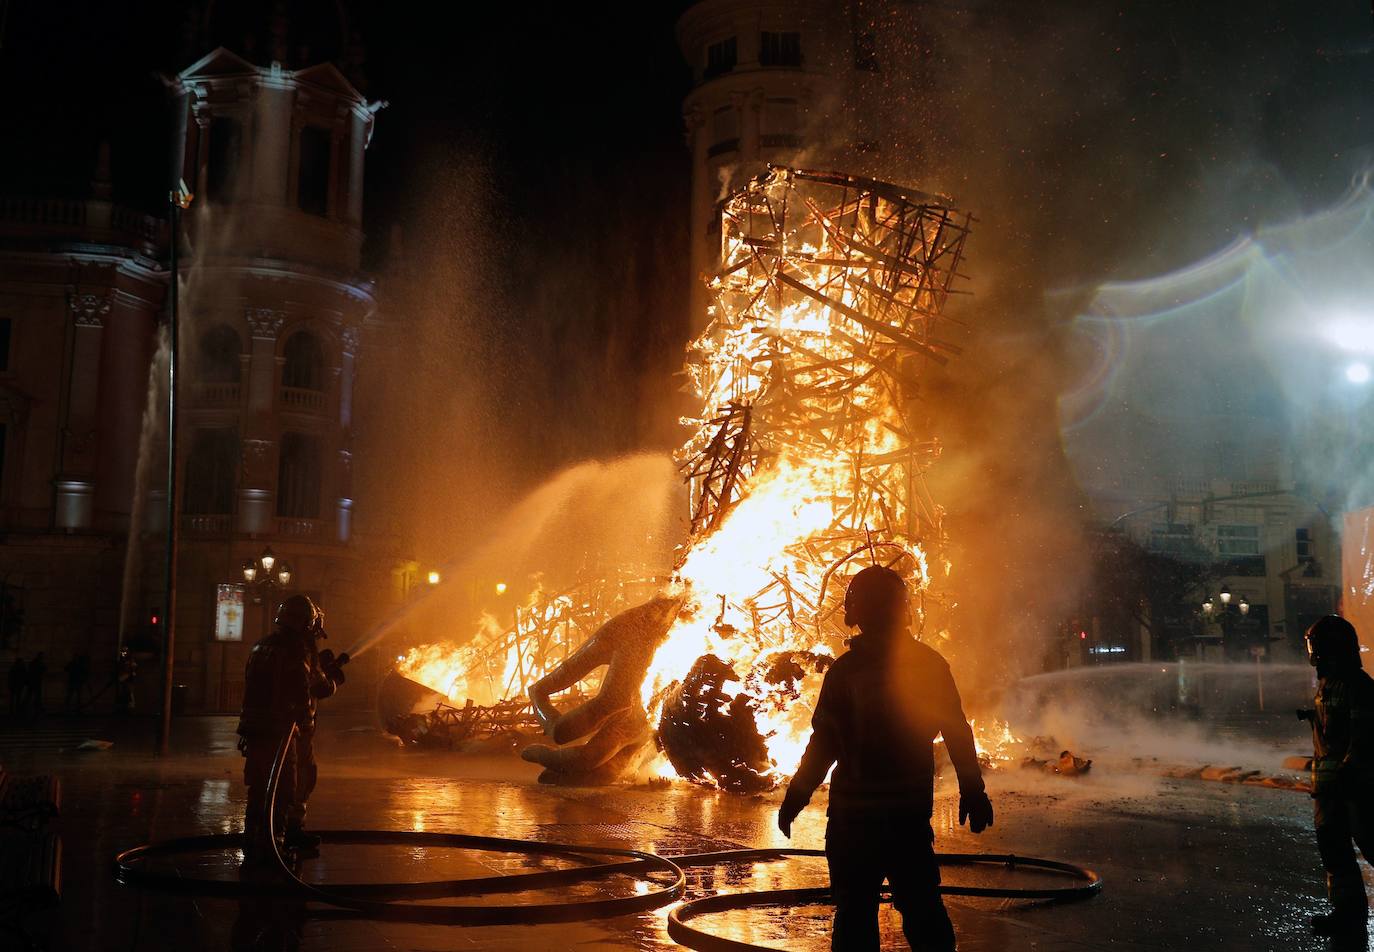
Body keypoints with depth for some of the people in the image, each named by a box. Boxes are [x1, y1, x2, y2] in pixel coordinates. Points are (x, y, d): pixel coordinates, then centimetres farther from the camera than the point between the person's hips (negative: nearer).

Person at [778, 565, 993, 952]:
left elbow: (824, 743, -10)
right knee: (921, 905, 14)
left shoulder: (844, 669, -10)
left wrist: (795, 797, -1)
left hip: (854, 812, -3)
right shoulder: (930, 664, 2)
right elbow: (958, 733, 5)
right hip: (911, 808, 4)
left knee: (854, 909, 5)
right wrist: (973, 791, 13)